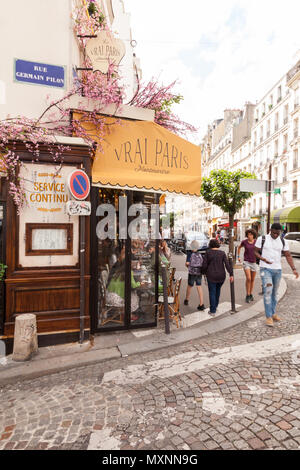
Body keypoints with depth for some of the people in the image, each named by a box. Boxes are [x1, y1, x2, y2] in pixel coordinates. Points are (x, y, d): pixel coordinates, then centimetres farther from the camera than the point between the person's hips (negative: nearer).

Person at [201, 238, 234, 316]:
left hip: (211, 276, -3)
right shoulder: (222, 253, -1)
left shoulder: (208, 253, -5)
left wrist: (204, 272, 10)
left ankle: (212, 311, 7)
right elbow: (227, 264, -9)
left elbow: (204, 265, -7)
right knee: (218, 290, 23)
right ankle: (215, 306, 37)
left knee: (212, 293, 6)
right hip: (221, 276, 3)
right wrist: (231, 274, -8)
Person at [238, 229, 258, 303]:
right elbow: (239, 247, 14)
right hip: (246, 262, -2)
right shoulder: (244, 242, -5)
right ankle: (247, 295, -2)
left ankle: (251, 294, 27)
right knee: (248, 278, -15)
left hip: (254, 262, 2)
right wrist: (238, 256, 9)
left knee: (252, 279, 10)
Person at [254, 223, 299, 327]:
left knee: (275, 293, 13)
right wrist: (262, 259, -18)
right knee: (268, 291, -12)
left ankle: (273, 313, 28)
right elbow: (256, 252, 1)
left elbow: (288, 256, 5)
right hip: (265, 269, -4)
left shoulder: (283, 242, 6)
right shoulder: (262, 239, -3)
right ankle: (268, 317, -5)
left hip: (278, 270, 4)